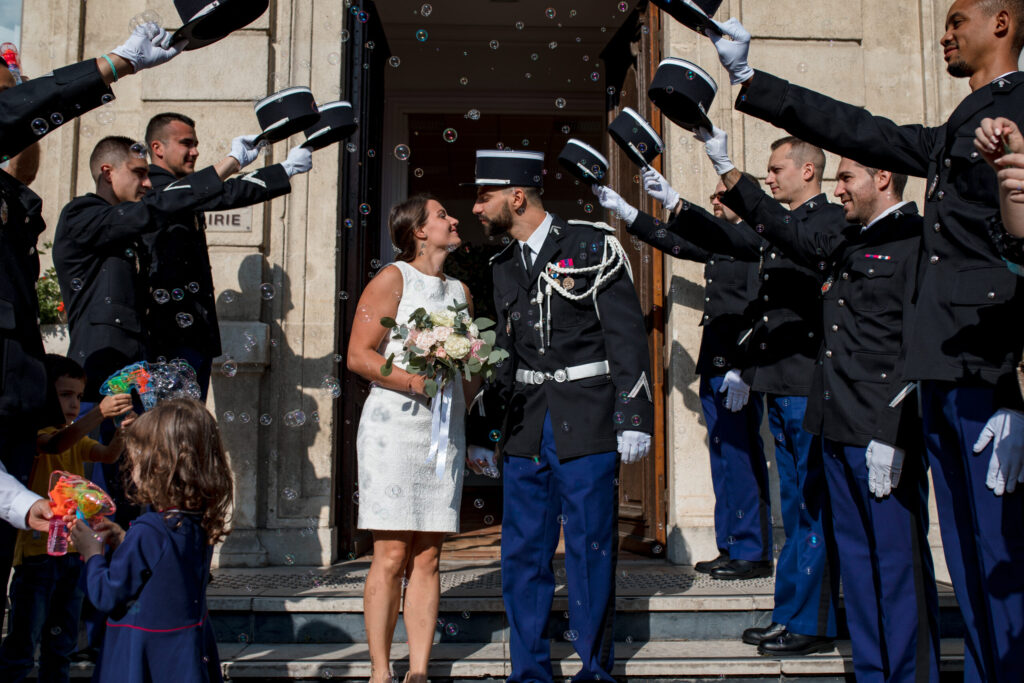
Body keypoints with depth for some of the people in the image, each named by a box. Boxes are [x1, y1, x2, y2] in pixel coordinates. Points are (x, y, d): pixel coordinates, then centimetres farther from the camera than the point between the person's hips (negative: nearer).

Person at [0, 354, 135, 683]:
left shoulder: (77, 438, 13)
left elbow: (108, 455, -5)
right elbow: (55, 445, -33)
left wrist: (123, 430, -26)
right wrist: (99, 414, -46)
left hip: (73, 551, 7)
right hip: (38, 552, -7)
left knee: (62, 644, 17)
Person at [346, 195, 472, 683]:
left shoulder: (460, 291, 18)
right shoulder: (393, 279, 0)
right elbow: (358, 356, -7)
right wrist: (410, 381, -19)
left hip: (445, 429, 5)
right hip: (394, 426, -5)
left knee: (428, 557, 4)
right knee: (391, 556, -6)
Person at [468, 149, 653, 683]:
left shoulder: (593, 247, -4)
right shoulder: (504, 268, 14)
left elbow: (628, 336, -6)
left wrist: (634, 418, -11)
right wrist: (492, 426, 19)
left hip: (587, 429, -5)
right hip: (526, 431, 5)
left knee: (590, 550, 2)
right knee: (522, 554, 7)